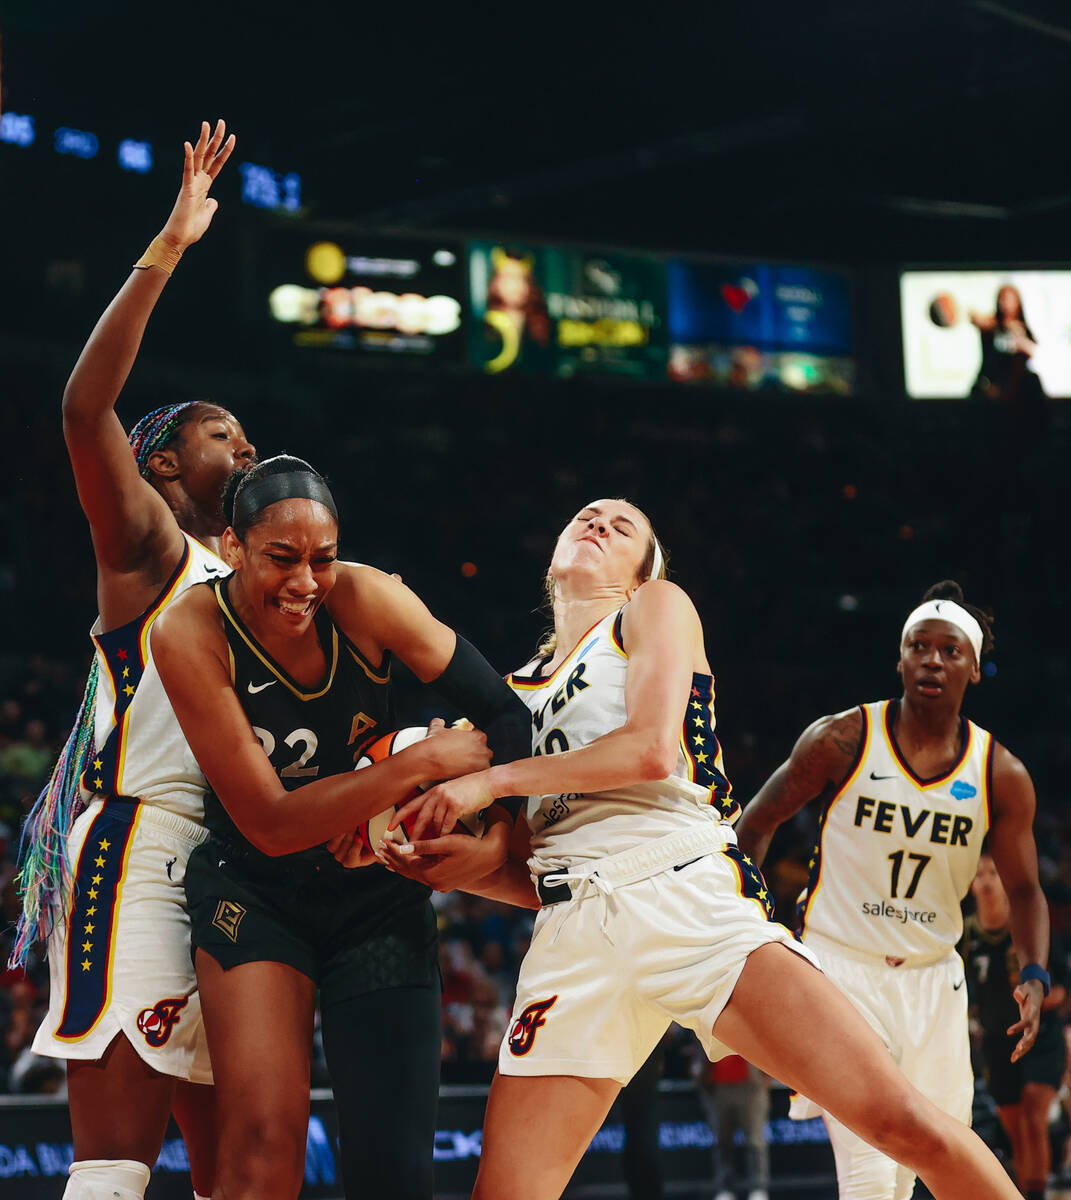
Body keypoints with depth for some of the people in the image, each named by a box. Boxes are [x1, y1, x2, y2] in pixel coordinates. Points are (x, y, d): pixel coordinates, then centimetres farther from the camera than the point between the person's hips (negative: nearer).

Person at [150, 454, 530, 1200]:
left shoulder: (363, 599, -16)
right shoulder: (192, 634, -20)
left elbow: (500, 710, -8)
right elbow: (270, 823, -21)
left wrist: (496, 836, -24)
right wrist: (420, 763, -26)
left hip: (379, 893, 2)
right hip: (254, 889, -2)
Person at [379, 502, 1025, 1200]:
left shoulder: (657, 607, 15)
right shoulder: (517, 689, 28)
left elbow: (653, 748, -4)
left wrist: (489, 781, -2)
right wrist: (456, 865, 5)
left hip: (683, 891, -4)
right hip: (573, 927, 4)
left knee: (903, 1122, -19)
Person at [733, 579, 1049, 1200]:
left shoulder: (1002, 776, -2)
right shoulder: (843, 740, -10)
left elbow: (1025, 888, 7)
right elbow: (757, 823, 1)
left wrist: (1035, 977, -9)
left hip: (933, 976, 4)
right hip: (838, 964, -4)